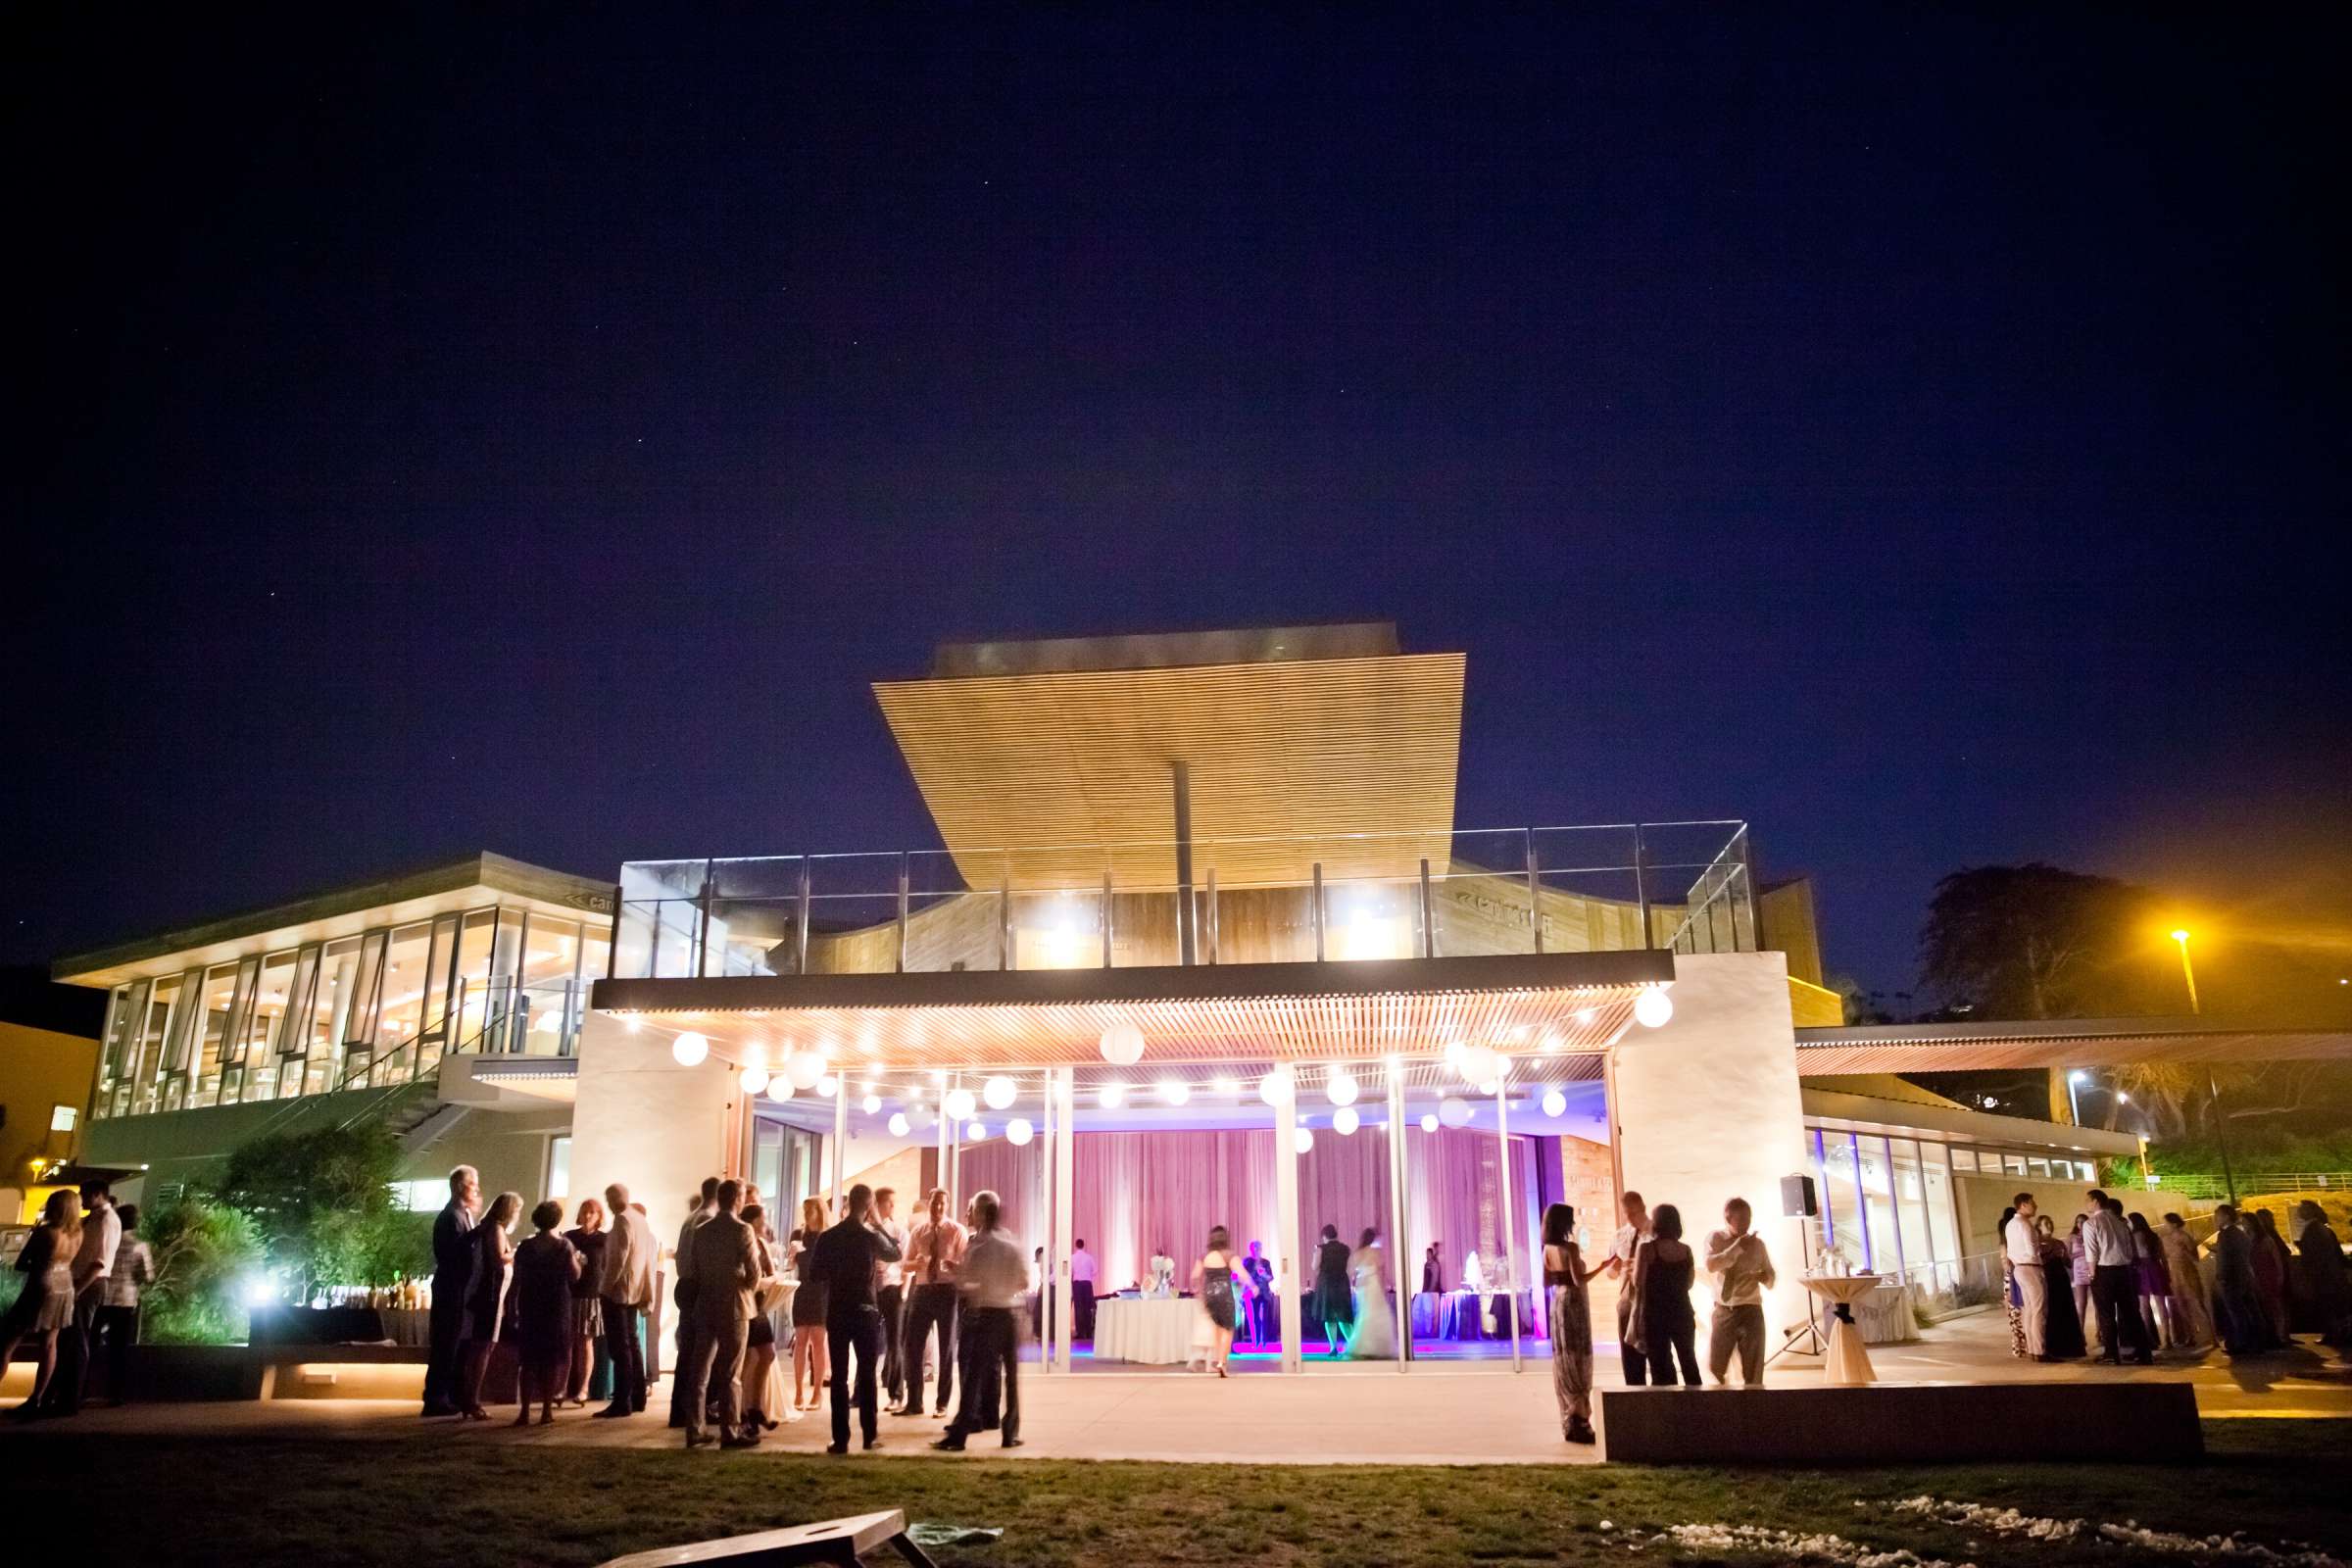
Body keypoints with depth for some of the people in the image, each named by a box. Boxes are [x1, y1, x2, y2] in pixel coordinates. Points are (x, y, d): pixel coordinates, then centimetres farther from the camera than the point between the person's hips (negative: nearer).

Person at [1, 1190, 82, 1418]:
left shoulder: (43, 1232, -16)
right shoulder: (77, 1234, 1)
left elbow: (20, 1265, -7)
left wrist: (35, 1265, 11)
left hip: (41, 1290, -7)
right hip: (64, 1291, 7)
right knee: (49, 1344, 9)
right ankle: (35, 1401, 12)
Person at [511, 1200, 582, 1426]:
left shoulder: (525, 1246, 1)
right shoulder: (564, 1245, -5)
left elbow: (517, 1280, 1)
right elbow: (574, 1276, -9)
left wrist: (515, 1310, 8)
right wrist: (579, 1261, 11)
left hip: (530, 1306, 2)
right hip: (557, 1306, -2)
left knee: (528, 1359, 8)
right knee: (552, 1359, 5)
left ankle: (525, 1412, 3)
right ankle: (547, 1411, 2)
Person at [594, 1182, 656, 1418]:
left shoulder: (622, 1220, -13)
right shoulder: (641, 1219, 13)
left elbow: (618, 1257, -20)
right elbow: (651, 1251, 14)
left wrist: (606, 1286, -14)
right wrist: (647, 1292, 15)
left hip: (617, 1290, -9)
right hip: (635, 1291, 9)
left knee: (619, 1347, -7)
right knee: (633, 1343, 14)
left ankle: (622, 1402, -8)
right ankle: (637, 1399, 18)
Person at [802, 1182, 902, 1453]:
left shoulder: (827, 1237, -3)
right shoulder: (871, 1237, -8)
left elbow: (815, 1274, 2)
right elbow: (896, 1252, 10)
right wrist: (876, 1224, 11)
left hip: (836, 1313, 1)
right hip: (865, 1312, -1)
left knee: (839, 1377, 4)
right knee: (867, 1375, 8)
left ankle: (840, 1439, 3)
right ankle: (870, 1435, 11)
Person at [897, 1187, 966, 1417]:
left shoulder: (957, 1231, -5)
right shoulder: (917, 1231, 6)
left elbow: (966, 1265, -9)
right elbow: (907, 1265, 7)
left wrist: (954, 1265, -32)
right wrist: (918, 1263, -16)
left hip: (948, 1291, -3)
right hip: (922, 1290, 3)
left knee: (946, 1348, 5)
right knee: (913, 1346, 3)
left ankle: (942, 1404, 16)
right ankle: (913, 1402, 16)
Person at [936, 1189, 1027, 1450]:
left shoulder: (977, 1247, -10)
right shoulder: (1015, 1244, 1)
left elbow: (962, 1284, -10)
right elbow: (1025, 1283, 4)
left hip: (986, 1315, -4)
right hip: (1011, 1313, 4)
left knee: (974, 1375, 0)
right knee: (1011, 1375, 10)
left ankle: (958, 1435, 1)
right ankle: (1010, 1432, 12)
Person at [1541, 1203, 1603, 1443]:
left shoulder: (1548, 1249, 6)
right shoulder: (1570, 1247, -16)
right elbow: (1579, 1280, -21)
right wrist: (1601, 1267, -12)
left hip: (1557, 1303, 8)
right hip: (1573, 1303, -8)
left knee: (1563, 1360, 11)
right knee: (1578, 1359, -3)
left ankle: (1569, 1423, 17)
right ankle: (1579, 1423, -3)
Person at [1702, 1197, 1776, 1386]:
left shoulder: (1757, 1243, 1)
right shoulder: (1715, 1239, -1)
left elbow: (1772, 1280, 8)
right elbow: (1711, 1265, -20)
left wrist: (1764, 1276, -15)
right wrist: (1737, 1247, -23)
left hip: (1750, 1311, 0)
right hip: (1723, 1312, 0)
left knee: (1753, 1375, 4)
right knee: (1715, 1370, 4)